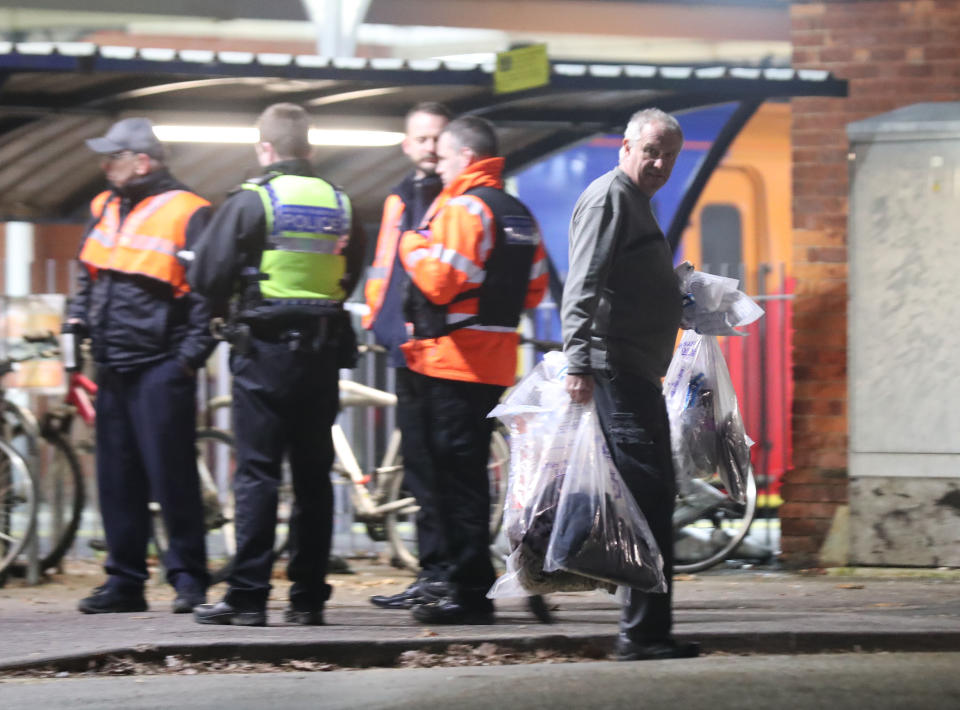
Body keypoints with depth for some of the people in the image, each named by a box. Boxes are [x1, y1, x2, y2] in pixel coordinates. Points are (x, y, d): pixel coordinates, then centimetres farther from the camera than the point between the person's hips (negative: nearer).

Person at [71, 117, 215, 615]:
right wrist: (78, 318, 11)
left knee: (171, 474, -7)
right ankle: (124, 581, 13)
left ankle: (188, 577, 0)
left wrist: (191, 355, -14)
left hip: (160, 365, -7)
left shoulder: (185, 213, -7)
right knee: (117, 479, 8)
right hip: (113, 366, 7)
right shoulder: (105, 210, 16)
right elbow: (87, 274, 28)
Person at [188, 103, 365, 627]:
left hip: (264, 349, -4)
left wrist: (223, 310, 12)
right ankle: (308, 597, 10)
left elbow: (206, 274, -8)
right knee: (313, 475, 9)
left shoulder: (251, 201, -8)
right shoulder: (339, 204, 7)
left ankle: (247, 597, -7)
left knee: (257, 472, -4)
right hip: (325, 349, 4)